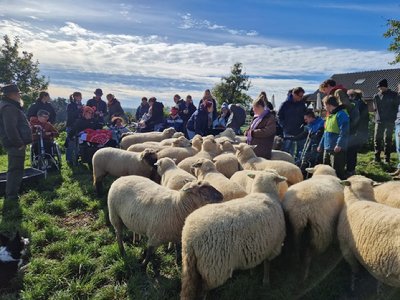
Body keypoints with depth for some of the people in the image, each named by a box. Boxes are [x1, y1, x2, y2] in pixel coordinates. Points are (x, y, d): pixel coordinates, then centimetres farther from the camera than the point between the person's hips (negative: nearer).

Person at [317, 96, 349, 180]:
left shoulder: (341, 114, -11)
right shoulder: (330, 115, 19)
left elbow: (344, 131, -20)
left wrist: (339, 144, -28)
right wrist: (321, 145, 27)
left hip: (337, 150, -10)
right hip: (327, 149, 10)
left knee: (338, 172, -7)